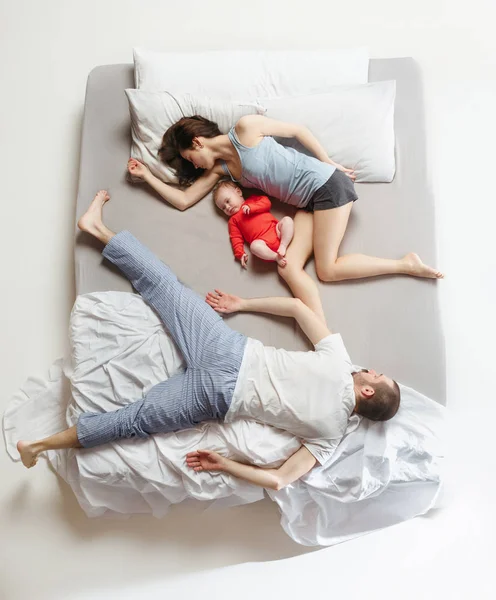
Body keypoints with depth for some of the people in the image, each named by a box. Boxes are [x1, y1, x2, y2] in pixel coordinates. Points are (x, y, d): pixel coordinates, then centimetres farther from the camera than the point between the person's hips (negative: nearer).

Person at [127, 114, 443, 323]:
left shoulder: (245, 128, -7)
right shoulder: (220, 169, 12)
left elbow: (298, 130, -1)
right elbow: (183, 200, 11)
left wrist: (330, 164, 0)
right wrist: (147, 175, 13)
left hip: (327, 185, -7)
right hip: (308, 203, 7)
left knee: (327, 269, -12)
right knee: (289, 268, -13)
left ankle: (406, 264, -2)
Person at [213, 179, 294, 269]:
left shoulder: (252, 200, 25)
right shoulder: (233, 220, 19)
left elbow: (266, 202, 9)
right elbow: (236, 238, 10)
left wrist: (251, 207, -5)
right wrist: (240, 254, -5)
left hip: (276, 231, 3)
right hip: (263, 241, -3)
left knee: (287, 220, -21)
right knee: (254, 246, -35)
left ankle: (283, 246, -24)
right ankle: (276, 257, -25)